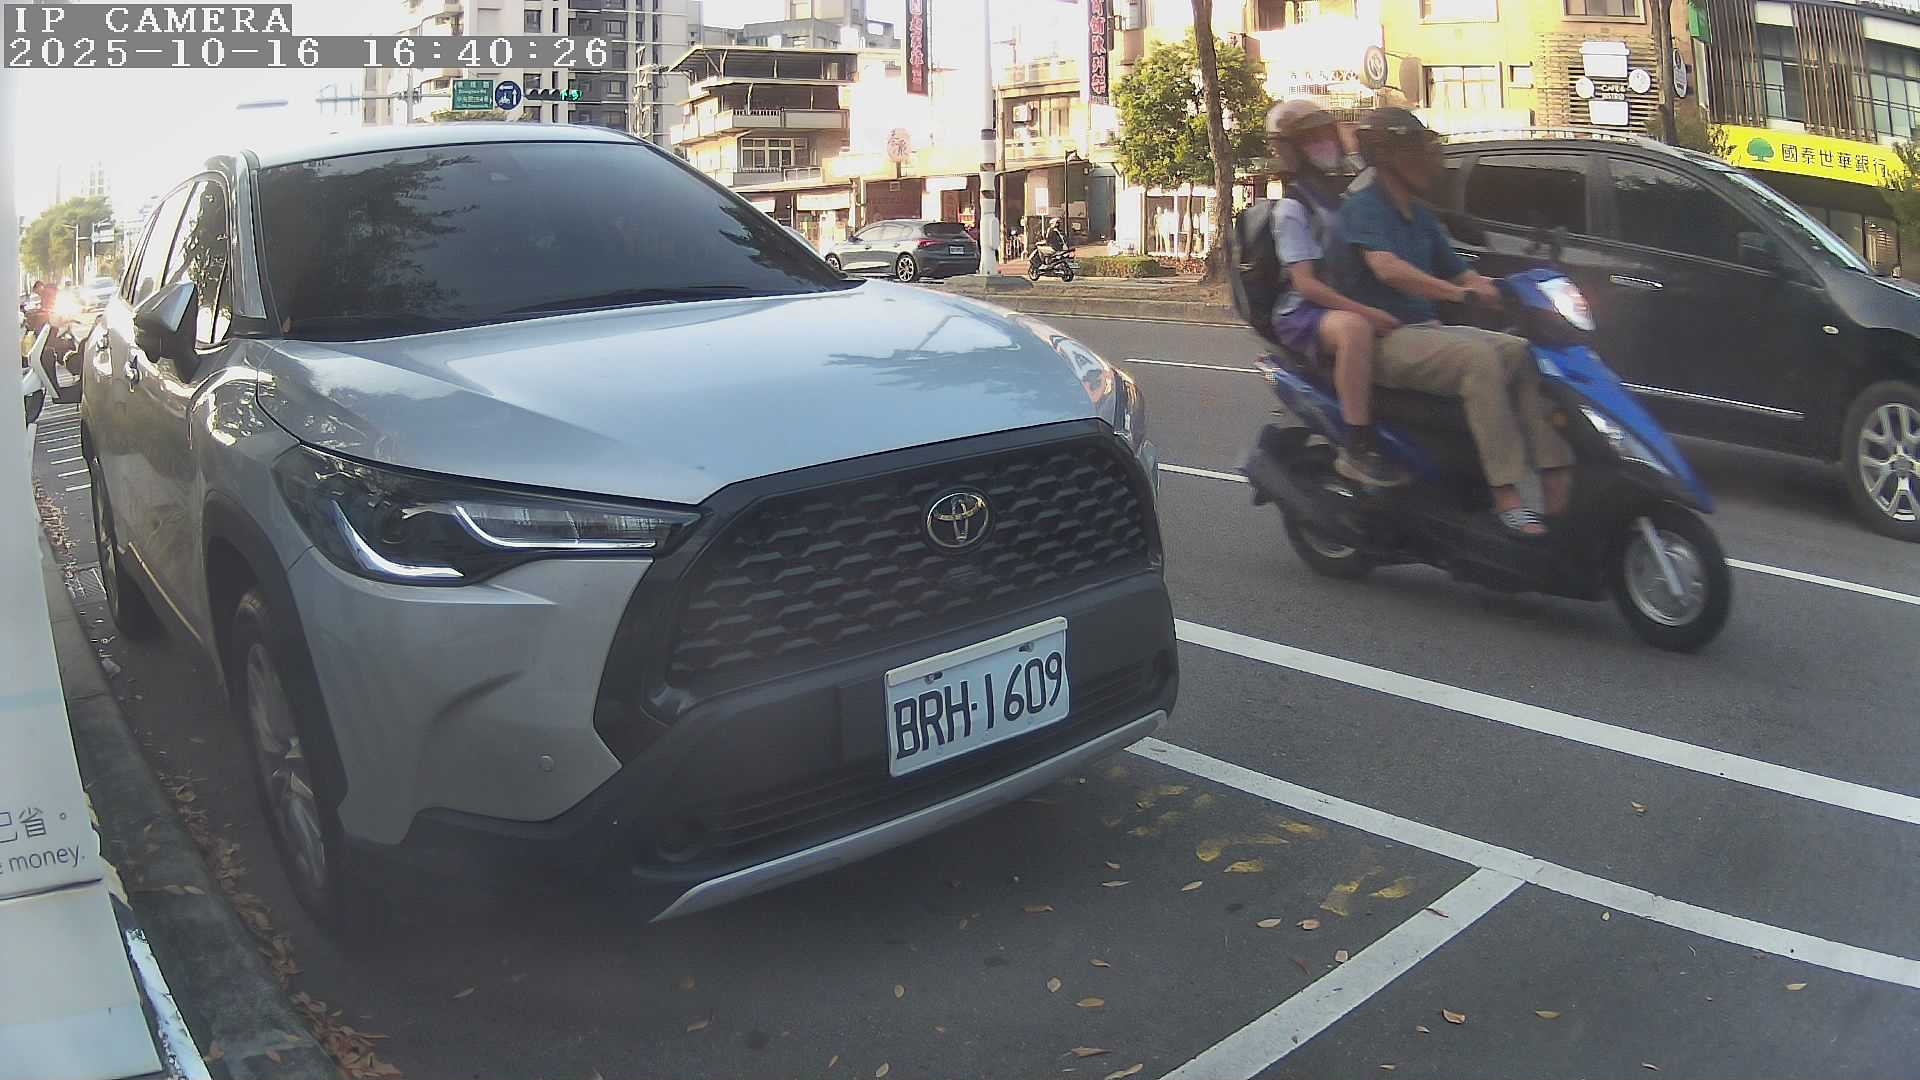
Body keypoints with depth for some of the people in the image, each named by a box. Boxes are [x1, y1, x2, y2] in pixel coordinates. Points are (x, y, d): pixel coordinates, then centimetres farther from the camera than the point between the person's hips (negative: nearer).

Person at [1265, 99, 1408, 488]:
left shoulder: (1342, 196, 16)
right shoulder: (1292, 210, -8)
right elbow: (1305, 282, -19)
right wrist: (1364, 310, -30)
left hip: (1353, 299, 8)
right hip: (1302, 311, -8)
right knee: (1354, 328, -41)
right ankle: (1357, 449, -41)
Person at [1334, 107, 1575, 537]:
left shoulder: (1418, 215, 19)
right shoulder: (1363, 205, -8)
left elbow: (1460, 274, 20)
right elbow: (1386, 267, -27)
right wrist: (1460, 293, -35)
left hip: (1425, 329, 9)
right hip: (1384, 338, -9)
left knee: (1520, 353, -9)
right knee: (1479, 359, -31)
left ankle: (1559, 484, -17)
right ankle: (1505, 494, -32)